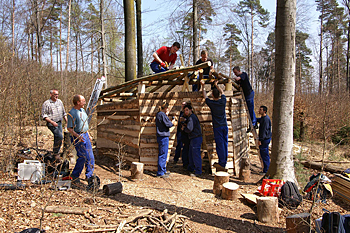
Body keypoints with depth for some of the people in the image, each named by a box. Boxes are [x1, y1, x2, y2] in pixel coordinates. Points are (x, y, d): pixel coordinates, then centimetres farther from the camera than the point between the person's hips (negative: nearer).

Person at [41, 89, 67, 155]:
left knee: (57, 138, 9)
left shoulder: (59, 102, 12)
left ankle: (56, 152, 22)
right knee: (60, 136, -18)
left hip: (59, 123, 6)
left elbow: (64, 113, 20)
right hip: (51, 124, -6)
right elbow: (44, 116, -9)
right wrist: (52, 122, -20)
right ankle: (55, 152, -3)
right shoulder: (46, 103, -6)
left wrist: (67, 121, 10)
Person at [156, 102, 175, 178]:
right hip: (163, 137, -10)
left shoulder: (158, 114, 14)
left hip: (161, 136, 10)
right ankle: (160, 173, -1)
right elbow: (168, 124, -16)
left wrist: (166, 115, 15)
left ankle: (163, 170, 26)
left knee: (163, 154, 17)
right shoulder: (162, 114, -15)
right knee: (163, 155, -5)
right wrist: (172, 122, 3)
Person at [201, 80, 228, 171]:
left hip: (217, 127, -4)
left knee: (220, 145, -4)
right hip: (225, 126, 4)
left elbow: (205, 96, 10)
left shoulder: (211, 103, -8)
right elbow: (222, 92, 21)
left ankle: (222, 164, -2)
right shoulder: (223, 101, 0)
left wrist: (203, 86, 21)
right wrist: (216, 85, 33)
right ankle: (223, 163, 16)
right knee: (225, 144, 9)